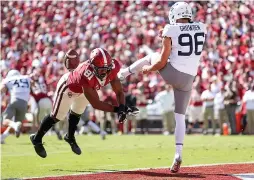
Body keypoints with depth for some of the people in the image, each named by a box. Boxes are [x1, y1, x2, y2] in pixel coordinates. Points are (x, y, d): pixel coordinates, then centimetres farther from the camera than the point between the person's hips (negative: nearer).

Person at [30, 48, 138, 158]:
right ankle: (37, 139, 29)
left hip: (84, 88, 6)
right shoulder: (86, 76, -49)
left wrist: (122, 107, -40)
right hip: (68, 87, -6)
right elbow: (95, 103, -43)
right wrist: (117, 109, -48)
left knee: (76, 112, 27)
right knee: (57, 116, 7)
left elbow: (119, 91, -22)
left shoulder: (112, 69, -33)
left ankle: (70, 137, 53)